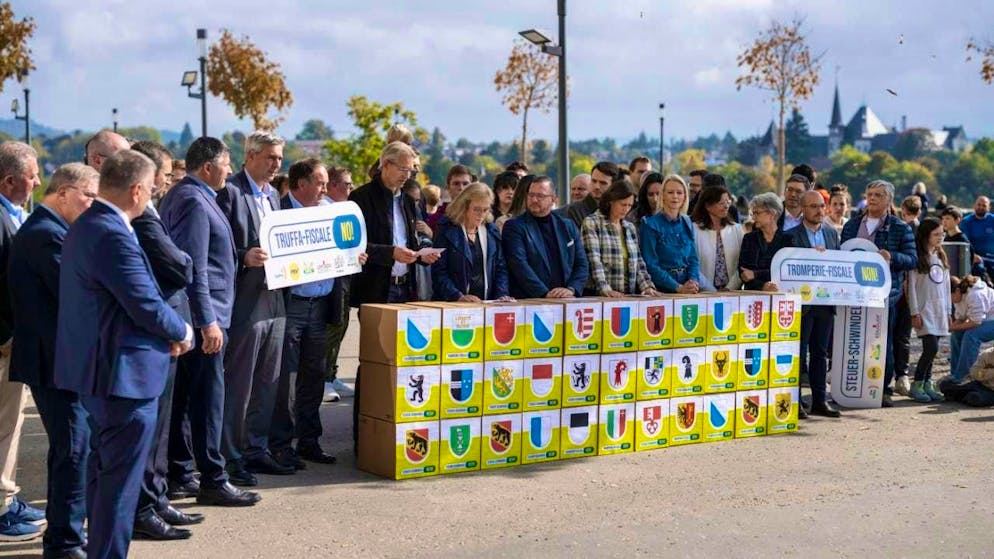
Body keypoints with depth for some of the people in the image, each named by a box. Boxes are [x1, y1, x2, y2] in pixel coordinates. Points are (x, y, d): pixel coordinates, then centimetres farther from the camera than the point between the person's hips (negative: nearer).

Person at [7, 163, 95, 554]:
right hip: (57, 360, -11)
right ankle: (64, 541, 4)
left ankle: (62, 530, 31)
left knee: (67, 448, 19)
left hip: (52, 357, 11)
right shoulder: (48, 234, -18)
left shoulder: (40, 229, 16)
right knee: (75, 449, -4)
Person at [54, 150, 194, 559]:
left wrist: (168, 333, 9)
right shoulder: (114, 236, -23)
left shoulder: (84, 227, 11)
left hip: (98, 371, 11)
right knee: (121, 477, 0)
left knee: (104, 470, 21)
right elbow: (147, 305, -23)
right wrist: (183, 333, -4)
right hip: (125, 373, -11)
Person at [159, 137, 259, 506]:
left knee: (183, 395, 12)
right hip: (204, 313, -10)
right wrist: (208, 321, -22)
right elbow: (195, 267, -21)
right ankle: (212, 481, 0)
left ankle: (179, 476, 20)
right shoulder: (195, 202, -16)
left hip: (188, 315, 10)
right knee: (208, 396, -5)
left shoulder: (179, 196, 16)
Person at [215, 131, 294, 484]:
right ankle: (230, 458, 7)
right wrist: (244, 258, -28)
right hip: (245, 302, -8)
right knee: (237, 385, -2)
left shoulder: (272, 195, 17)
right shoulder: (230, 192, -9)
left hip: (275, 299, 9)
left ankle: (256, 450, 25)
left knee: (266, 384, 14)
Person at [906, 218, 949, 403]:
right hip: (924, 311, -6)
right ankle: (917, 385, -4)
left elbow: (946, 285, 18)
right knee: (931, 348, -14)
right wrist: (915, 313, -11)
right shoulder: (917, 258, -5)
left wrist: (948, 311, 14)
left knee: (931, 349, 4)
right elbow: (912, 286, -8)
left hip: (939, 311, 6)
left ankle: (927, 384, 12)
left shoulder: (941, 257, 15)